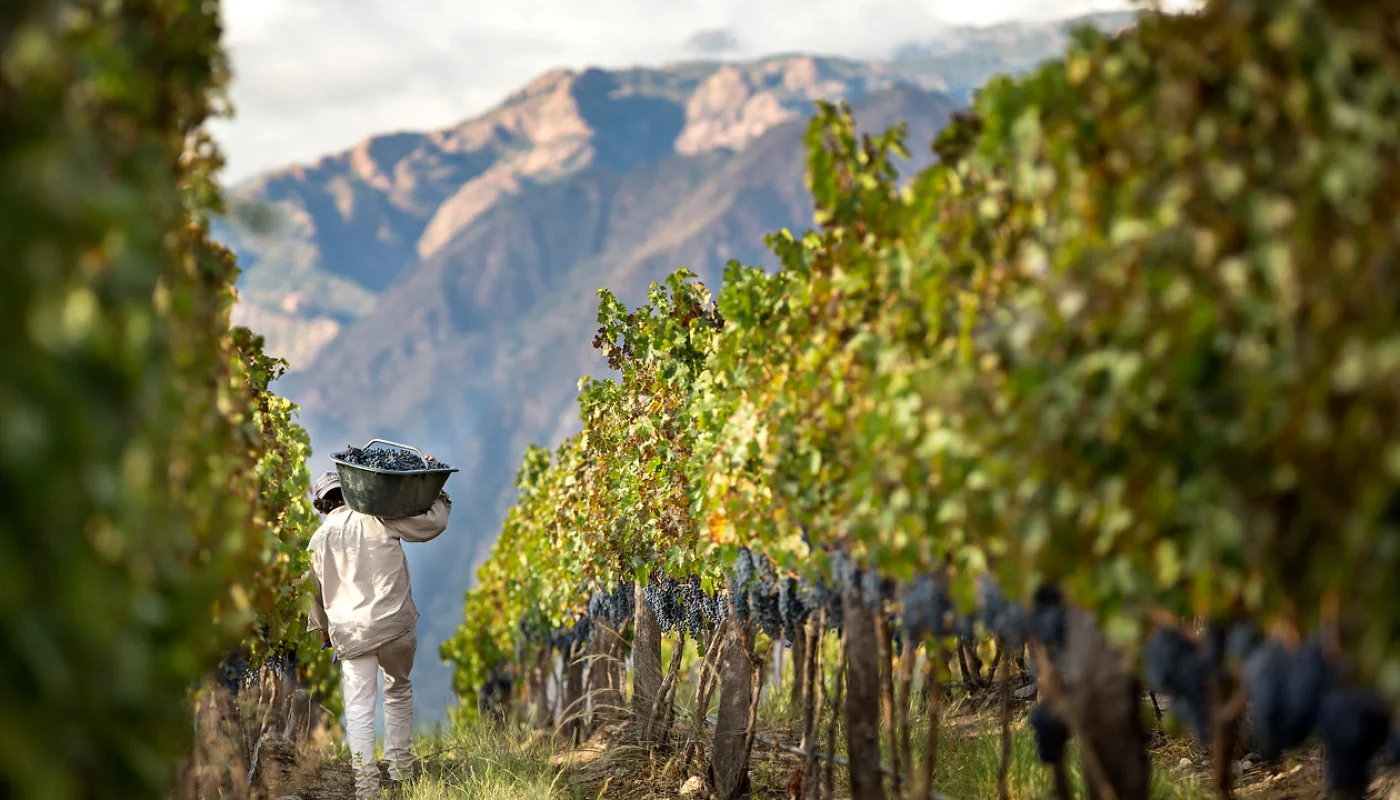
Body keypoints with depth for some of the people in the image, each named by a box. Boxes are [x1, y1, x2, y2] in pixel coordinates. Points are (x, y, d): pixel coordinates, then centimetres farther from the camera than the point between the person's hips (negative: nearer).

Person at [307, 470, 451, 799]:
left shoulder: (320, 539, 10)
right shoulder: (378, 518, -2)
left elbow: (316, 590, 22)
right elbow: (434, 522, 0)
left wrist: (322, 628, 37)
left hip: (350, 632, 1)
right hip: (396, 623, -1)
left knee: (359, 709, 0)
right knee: (399, 691, 20)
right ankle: (400, 767, 24)